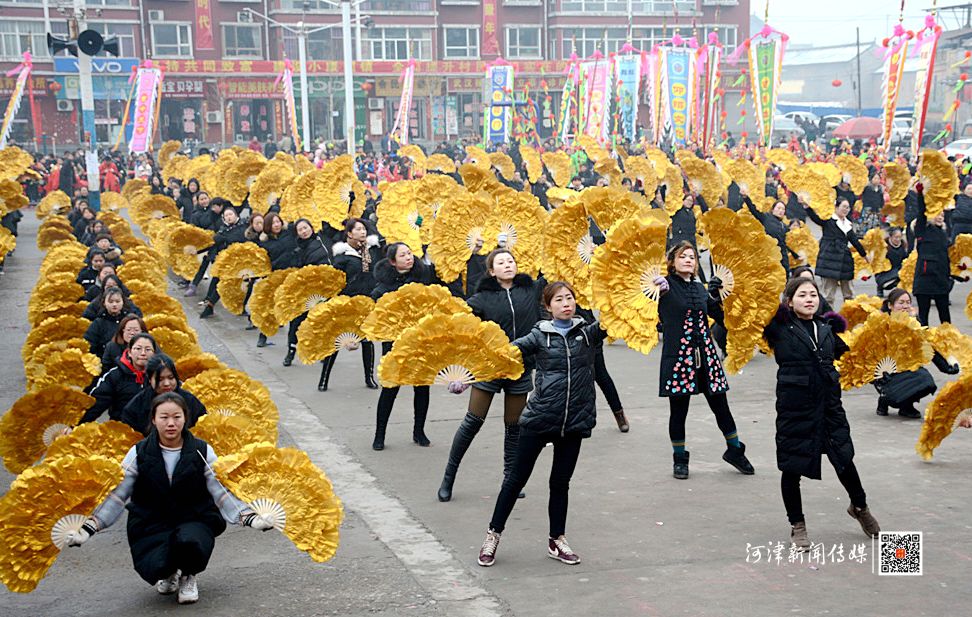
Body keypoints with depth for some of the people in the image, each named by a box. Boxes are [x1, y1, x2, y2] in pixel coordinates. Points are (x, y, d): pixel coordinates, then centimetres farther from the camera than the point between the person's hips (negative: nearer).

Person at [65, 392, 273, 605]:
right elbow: (116, 496, -2)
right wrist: (88, 528, -13)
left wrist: (249, 517, -20)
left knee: (189, 542, -37)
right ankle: (169, 573, 14)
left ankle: (188, 576, 2)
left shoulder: (202, 451, -2)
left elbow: (221, 493, -5)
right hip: (151, 527, 1)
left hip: (194, 521, -1)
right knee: (154, 568, -29)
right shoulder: (139, 453, -1)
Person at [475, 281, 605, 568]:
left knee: (561, 482, 13)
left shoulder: (588, 332, 5)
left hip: (575, 422, 2)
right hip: (539, 419, -2)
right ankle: (493, 534, 20)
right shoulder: (540, 335, -3)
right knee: (516, 479, 6)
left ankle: (557, 541, 27)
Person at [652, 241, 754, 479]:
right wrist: (658, 288, -36)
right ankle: (680, 459, 20)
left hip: (705, 355, 4)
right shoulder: (666, 286, -1)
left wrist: (717, 295, 0)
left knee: (720, 406, 9)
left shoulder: (700, 288, 14)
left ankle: (734, 450, 28)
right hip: (677, 356, -4)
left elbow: (719, 316, 16)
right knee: (678, 410, 4)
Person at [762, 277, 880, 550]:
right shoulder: (779, 327, -6)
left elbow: (846, 352, 24)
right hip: (794, 405, -4)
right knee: (792, 467, 5)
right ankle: (797, 525, 24)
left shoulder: (827, 327, 9)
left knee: (844, 458, 13)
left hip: (829, 403, 4)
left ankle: (860, 507, 41)